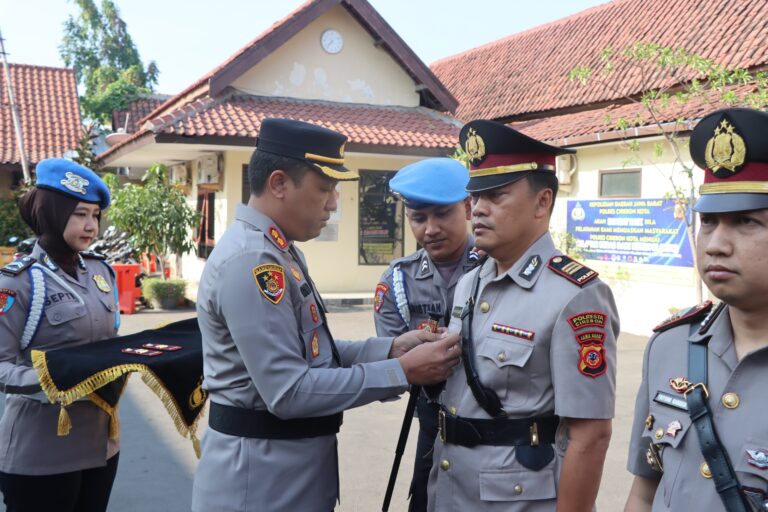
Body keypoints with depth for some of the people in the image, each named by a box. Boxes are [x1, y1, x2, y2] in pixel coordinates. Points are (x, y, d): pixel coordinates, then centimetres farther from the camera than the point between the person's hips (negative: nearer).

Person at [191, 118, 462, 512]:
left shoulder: (276, 253, 9)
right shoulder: (250, 261, -23)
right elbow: (288, 392, -26)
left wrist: (390, 348, -3)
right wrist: (402, 371, -22)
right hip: (261, 478, -9)